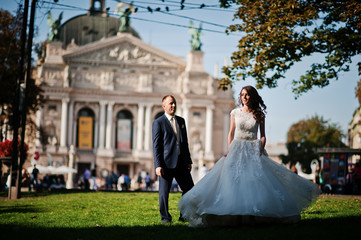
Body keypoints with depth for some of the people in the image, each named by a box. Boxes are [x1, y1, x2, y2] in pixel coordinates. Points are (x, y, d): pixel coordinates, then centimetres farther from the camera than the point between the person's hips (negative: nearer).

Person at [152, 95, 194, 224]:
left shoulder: (181, 120, 16)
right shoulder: (158, 123, -3)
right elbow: (156, 145, -7)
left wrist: (189, 160, 16)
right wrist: (158, 165, -14)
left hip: (181, 162, 6)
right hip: (166, 163, -6)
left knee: (189, 189, 6)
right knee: (164, 192, 1)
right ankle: (165, 217, 16)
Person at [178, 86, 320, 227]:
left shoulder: (259, 114, 6)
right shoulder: (235, 113, 7)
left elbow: (263, 135, 8)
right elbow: (231, 133, 11)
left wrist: (261, 150, -6)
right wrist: (229, 150, 1)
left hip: (254, 150, 0)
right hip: (237, 149, 1)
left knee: (257, 181, -11)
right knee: (234, 180, -11)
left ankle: (256, 215, -6)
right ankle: (235, 215, -10)